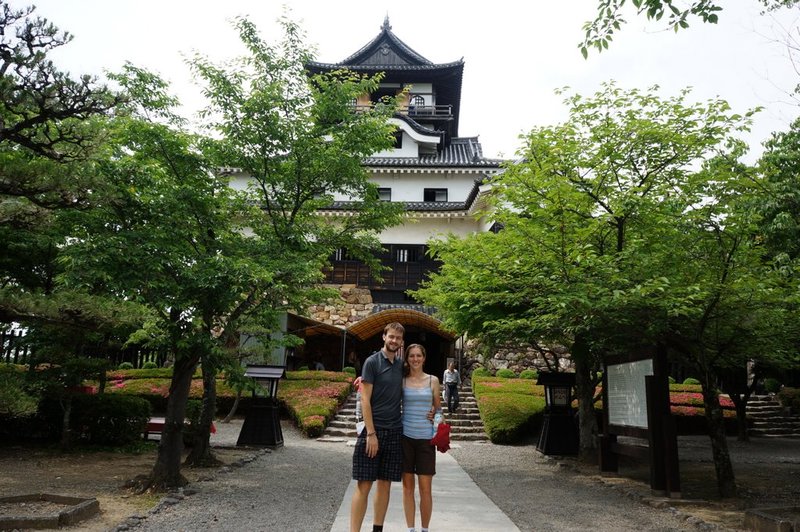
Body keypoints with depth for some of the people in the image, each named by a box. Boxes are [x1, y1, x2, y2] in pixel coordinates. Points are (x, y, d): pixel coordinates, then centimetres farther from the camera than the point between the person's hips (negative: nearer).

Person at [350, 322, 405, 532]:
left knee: (385, 484, 10)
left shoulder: (401, 364, 9)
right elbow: (365, 400, -10)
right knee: (363, 485, -3)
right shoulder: (372, 362, -6)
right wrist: (371, 433, -15)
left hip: (395, 431, 5)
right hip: (373, 429, -5)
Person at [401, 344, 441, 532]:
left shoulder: (433, 380, 5)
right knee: (407, 486, 6)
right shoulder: (401, 380, 3)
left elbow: (438, 408, 14)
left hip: (426, 438, 0)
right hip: (406, 436, 0)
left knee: (425, 488, 1)